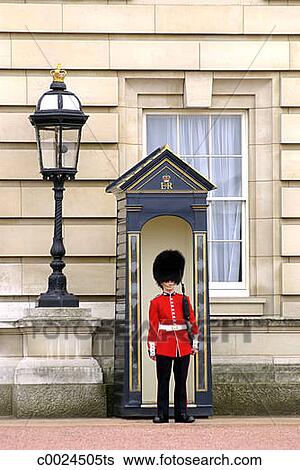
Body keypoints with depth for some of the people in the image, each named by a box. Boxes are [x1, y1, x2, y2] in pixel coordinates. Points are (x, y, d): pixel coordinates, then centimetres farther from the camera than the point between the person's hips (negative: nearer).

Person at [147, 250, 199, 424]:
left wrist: (195, 343, 5)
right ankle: (162, 414, 5)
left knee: (181, 381, 5)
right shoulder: (156, 302, 4)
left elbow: (192, 322, 10)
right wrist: (152, 348, 0)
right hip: (164, 347, -2)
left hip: (183, 347, 2)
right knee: (163, 382, 1)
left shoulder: (184, 300, 10)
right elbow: (153, 326, 3)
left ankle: (182, 414, 9)